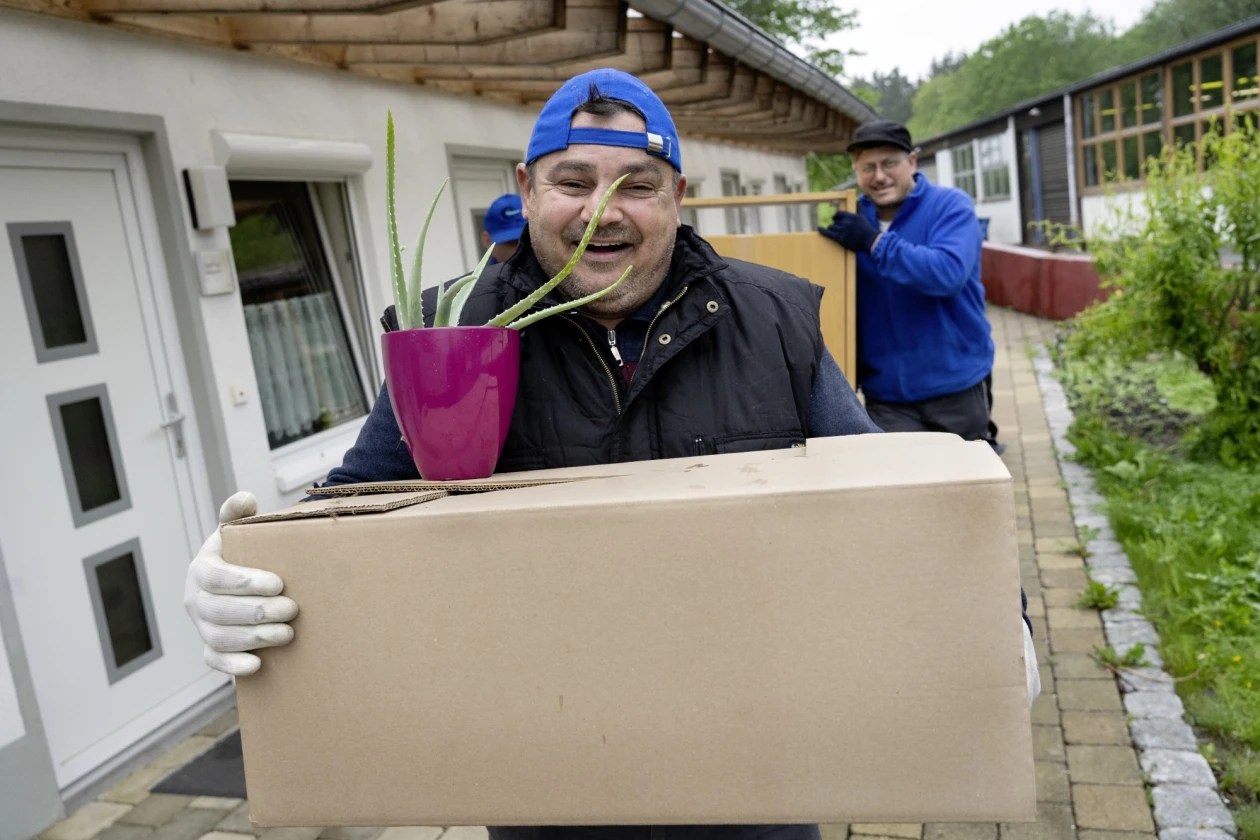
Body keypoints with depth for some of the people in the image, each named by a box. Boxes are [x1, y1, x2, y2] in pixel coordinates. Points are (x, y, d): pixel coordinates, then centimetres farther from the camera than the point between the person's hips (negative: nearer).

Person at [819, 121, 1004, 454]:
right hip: (886, 395, 3)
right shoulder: (851, 221, 3)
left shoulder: (950, 206, -9)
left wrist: (876, 243, -28)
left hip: (957, 386, -2)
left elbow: (949, 273, -28)